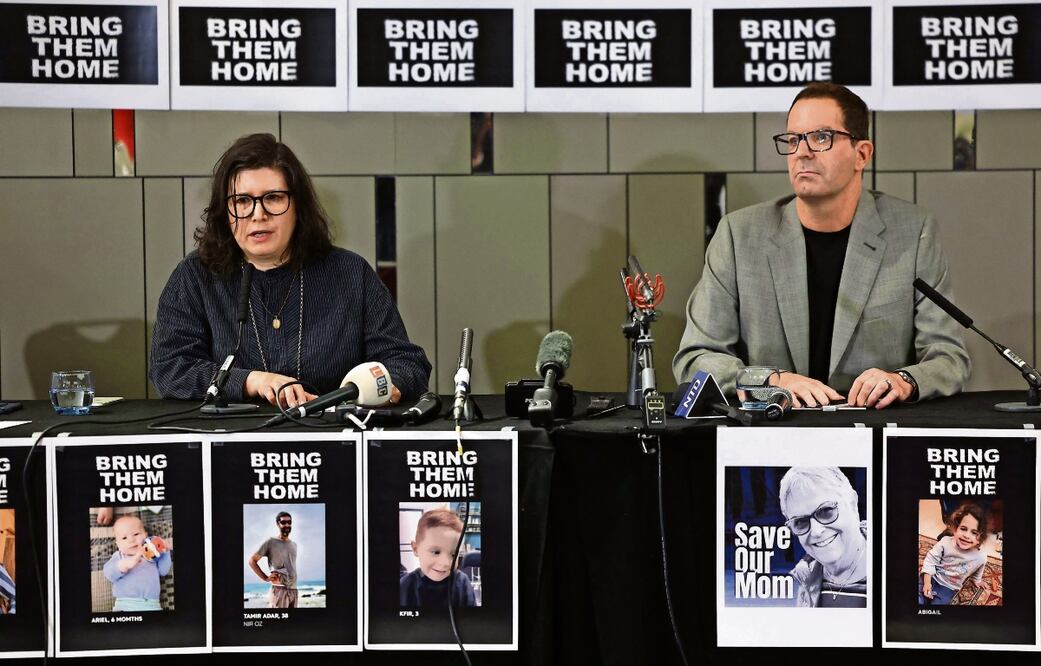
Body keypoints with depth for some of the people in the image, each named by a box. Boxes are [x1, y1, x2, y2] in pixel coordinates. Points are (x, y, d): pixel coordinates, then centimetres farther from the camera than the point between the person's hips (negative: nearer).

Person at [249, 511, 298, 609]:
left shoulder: (294, 544, 18)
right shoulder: (271, 543, -1)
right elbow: (252, 560, 0)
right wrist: (265, 578, -7)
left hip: (293, 590, 7)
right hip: (279, 590, -7)